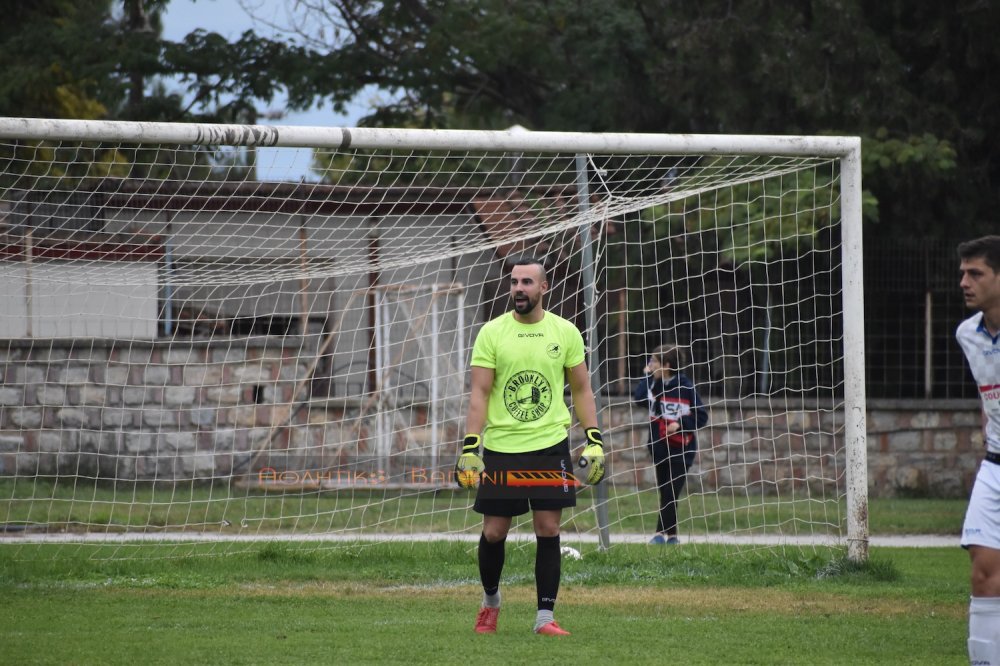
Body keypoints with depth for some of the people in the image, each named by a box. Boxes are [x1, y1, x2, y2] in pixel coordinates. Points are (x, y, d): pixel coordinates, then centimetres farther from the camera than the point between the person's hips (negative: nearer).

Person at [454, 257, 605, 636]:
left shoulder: (565, 333, 3)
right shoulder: (492, 333, 0)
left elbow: (581, 389, 9)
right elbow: (479, 393, -2)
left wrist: (594, 441, 0)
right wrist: (470, 448, -11)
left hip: (550, 445, 0)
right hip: (501, 448, 0)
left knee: (548, 530, -4)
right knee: (494, 532, 4)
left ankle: (545, 616, 1)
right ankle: (490, 599, 29)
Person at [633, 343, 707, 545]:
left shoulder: (685, 387, -8)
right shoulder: (655, 385, 3)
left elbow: (701, 416, -5)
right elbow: (639, 398, -16)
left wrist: (680, 424, -17)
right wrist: (647, 376, -11)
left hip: (681, 450, -5)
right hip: (660, 448, 5)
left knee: (670, 494, -7)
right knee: (666, 495, 9)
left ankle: (661, 532, -3)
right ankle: (671, 535, 15)